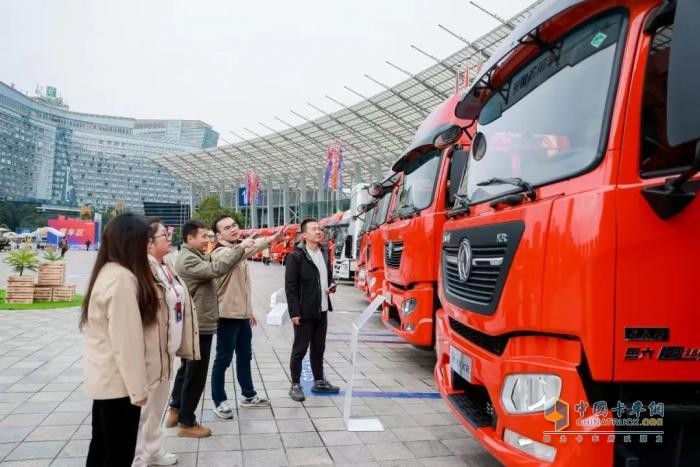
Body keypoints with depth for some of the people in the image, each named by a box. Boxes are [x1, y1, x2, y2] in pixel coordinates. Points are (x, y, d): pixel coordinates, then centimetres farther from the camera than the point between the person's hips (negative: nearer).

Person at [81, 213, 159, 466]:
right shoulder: (122, 278, -22)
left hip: (104, 378, 9)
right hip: (118, 381, -9)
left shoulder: (107, 272, 8)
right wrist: (138, 387, -17)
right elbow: (126, 340, -23)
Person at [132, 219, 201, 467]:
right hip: (153, 350, -9)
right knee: (145, 407, 3)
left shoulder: (165, 268, 10)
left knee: (157, 405, 22)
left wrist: (179, 344, 19)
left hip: (167, 349, 9)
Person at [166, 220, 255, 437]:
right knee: (195, 374, -1)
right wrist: (240, 247, -27)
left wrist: (239, 250, -3)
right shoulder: (187, 260, -20)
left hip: (195, 324, 11)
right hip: (198, 326, -11)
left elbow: (214, 265, 7)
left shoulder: (197, 256, 15)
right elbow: (217, 269, -31)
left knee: (186, 369, 21)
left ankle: (175, 411, 34)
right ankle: (187, 423, 10)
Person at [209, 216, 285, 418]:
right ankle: (219, 401, 16)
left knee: (244, 357, 18)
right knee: (223, 360, 2)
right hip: (227, 315, -9)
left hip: (242, 314, 9)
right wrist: (269, 240, -53)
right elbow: (244, 251, -41)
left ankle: (249, 396, 31)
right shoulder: (220, 253, -17)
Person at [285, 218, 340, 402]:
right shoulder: (296, 256, -13)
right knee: (300, 349, 4)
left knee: (319, 348, 16)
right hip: (304, 311, -6)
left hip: (322, 310, 7)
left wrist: (331, 286, 0)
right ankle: (295, 385, 16)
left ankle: (319, 382, 28)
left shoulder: (324, 252, 9)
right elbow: (290, 286, -13)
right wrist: (294, 312, -17)